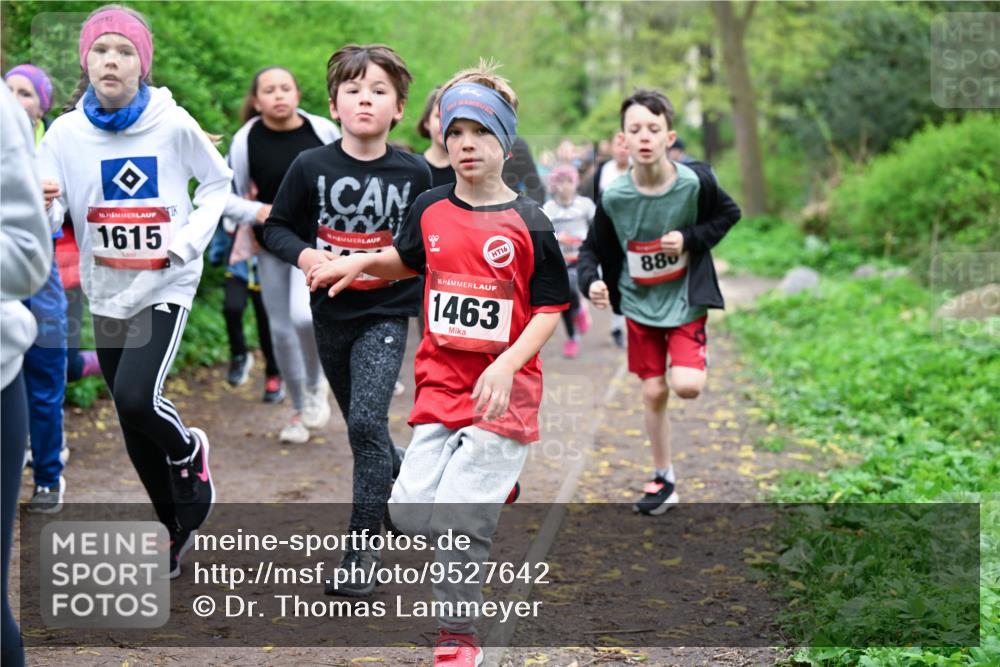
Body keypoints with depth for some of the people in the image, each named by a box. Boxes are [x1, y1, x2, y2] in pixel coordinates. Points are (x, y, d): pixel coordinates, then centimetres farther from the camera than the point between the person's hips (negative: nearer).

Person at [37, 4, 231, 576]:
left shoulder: (173, 125, -11)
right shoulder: (67, 132, -6)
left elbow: (217, 181, 5)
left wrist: (191, 239, -9)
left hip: (166, 287, -3)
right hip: (107, 293, 4)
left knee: (136, 398, -22)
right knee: (133, 423, 11)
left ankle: (189, 451, 12)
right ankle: (176, 524, 32)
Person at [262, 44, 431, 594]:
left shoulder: (413, 173, -8)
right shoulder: (311, 167, -7)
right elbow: (276, 227, 1)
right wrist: (304, 255, -16)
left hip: (386, 315, -3)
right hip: (330, 314, 3)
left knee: (366, 423, -16)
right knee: (360, 425, 17)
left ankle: (361, 546, -8)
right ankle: (401, 483, 46)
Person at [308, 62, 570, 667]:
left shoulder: (528, 224, -6)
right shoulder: (430, 210, 7)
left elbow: (549, 310, -5)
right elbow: (408, 261, 28)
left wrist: (507, 365, -19)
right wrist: (359, 263, 10)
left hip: (502, 392, -5)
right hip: (439, 386, 5)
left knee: (457, 519, -10)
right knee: (409, 512, -2)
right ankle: (493, 491, 29)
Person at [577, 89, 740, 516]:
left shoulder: (694, 181, -18)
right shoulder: (613, 196, -15)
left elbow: (729, 213, 0)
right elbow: (592, 248, -3)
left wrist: (690, 238, -16)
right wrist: (591, 280, -24)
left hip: (686, 299, -2)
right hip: (640, 304, 2)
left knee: (687, 386, -18)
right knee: (653, 392, 8)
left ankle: (692, 364, 19)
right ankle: (663, 477, 24)